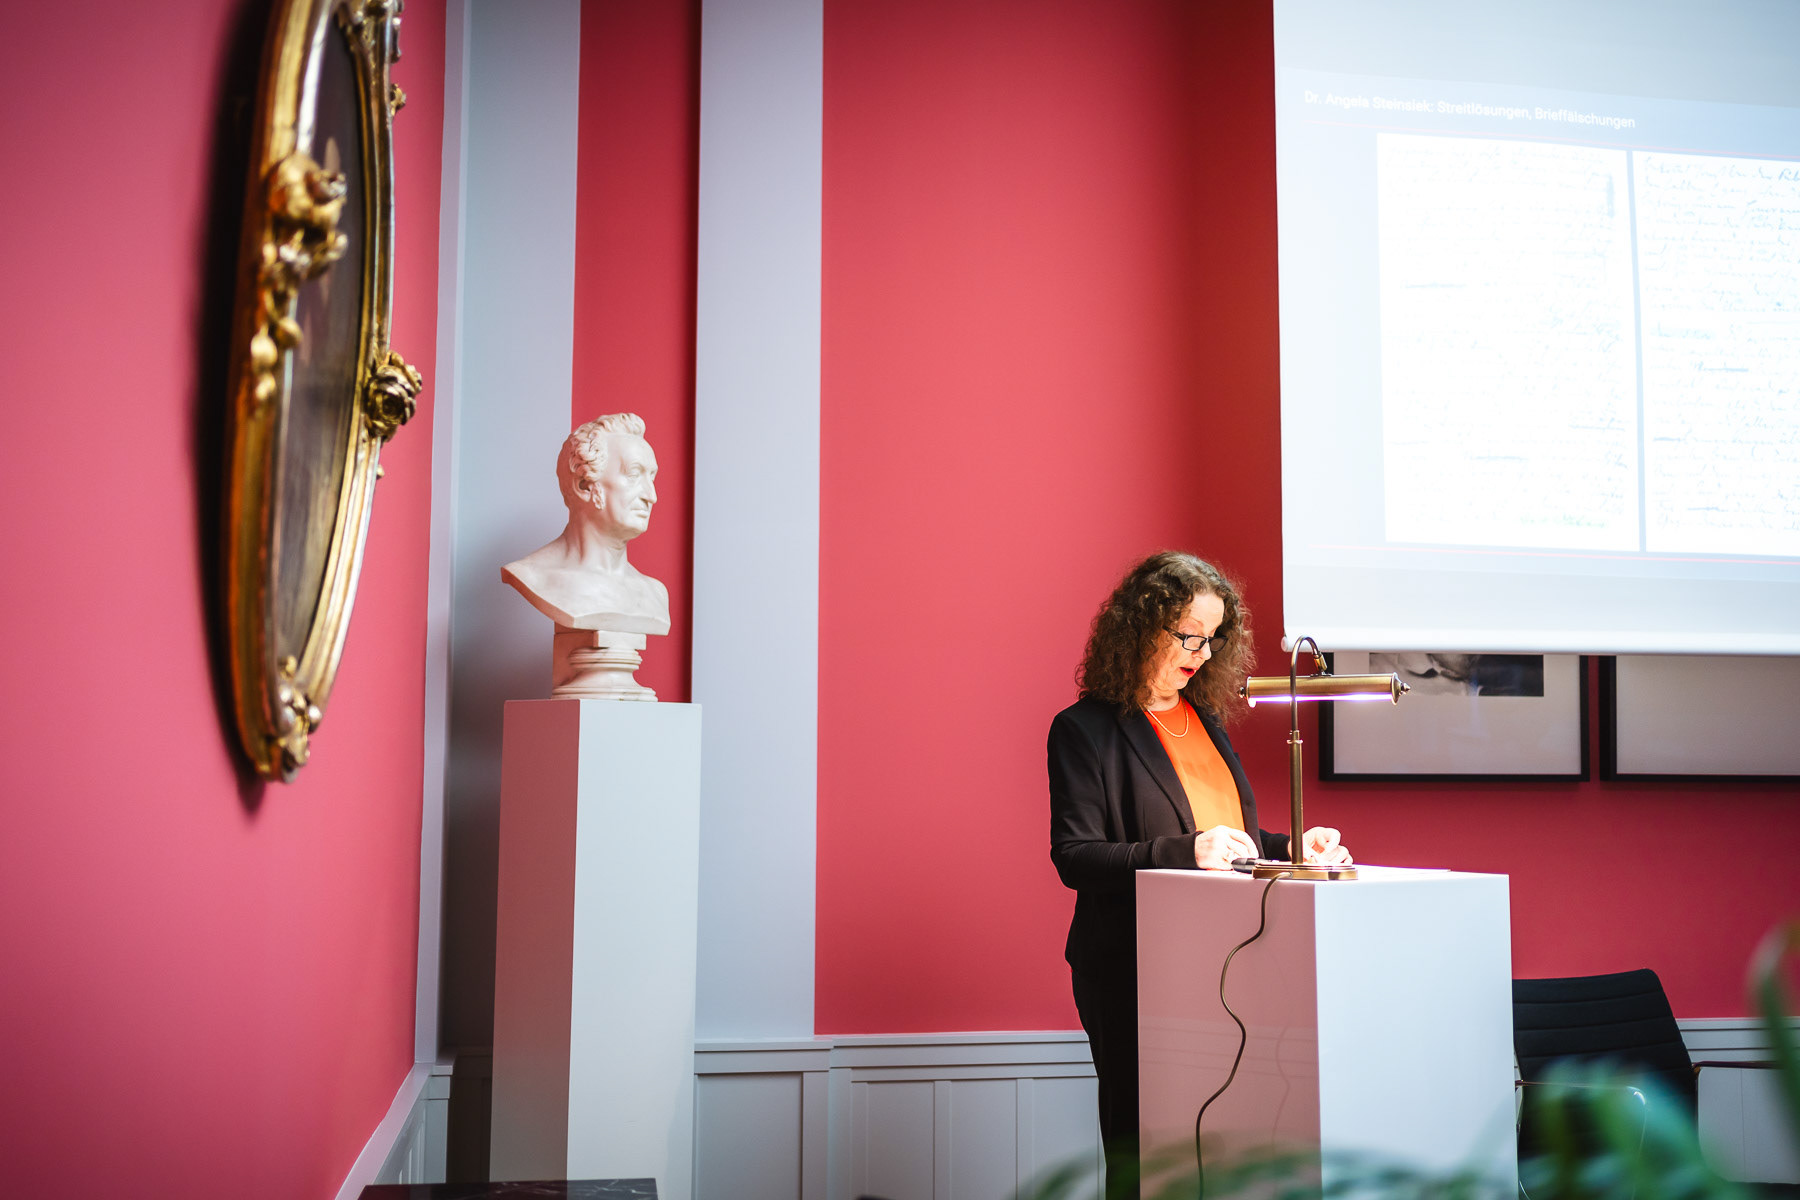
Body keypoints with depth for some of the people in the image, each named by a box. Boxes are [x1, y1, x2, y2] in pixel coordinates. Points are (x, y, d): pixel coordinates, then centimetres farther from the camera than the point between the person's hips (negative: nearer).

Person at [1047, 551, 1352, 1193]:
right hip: (1133, 971, -6)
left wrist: (1288, 848, 5)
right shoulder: (1085, 728, -4)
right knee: (1143, 1148, -2)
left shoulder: (1205, 718, 17)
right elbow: (1075, 857, -12)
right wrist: (1184, 852, -22)